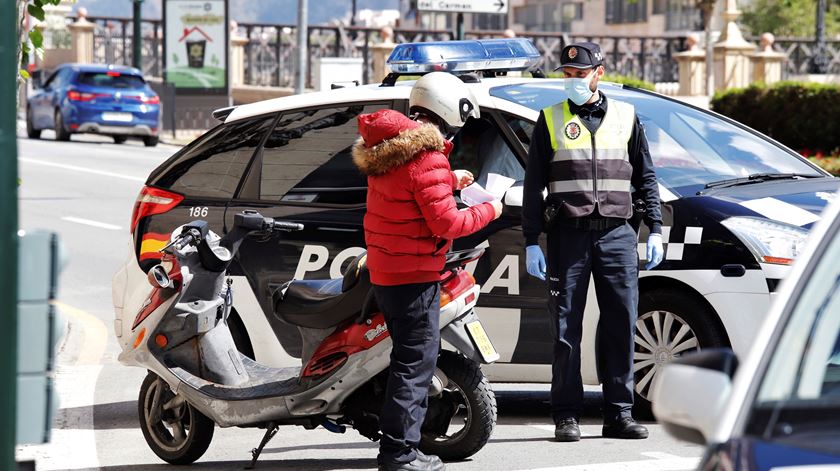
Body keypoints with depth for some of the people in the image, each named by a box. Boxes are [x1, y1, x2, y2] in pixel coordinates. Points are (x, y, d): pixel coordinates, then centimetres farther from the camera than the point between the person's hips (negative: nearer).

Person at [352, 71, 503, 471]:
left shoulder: (388, 146, 9)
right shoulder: (427, 158, -20)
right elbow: (446, 223, -21)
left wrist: (449, 180, 19)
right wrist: (489, 211, -7)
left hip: (384, 269, 10)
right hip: (414, 274, -10)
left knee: (411, 355, 17)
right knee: (416, 360, -5)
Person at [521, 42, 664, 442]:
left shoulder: (625, 116, 13)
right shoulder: (551, 120, 8)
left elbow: (646, 178, 17)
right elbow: (533, 186, 7)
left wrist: (654, 230, 9)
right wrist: (531, 242, 0)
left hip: (616, 233, 1)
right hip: (568, 235, -1)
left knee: (621, 324, -1)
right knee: (566, 328, -2)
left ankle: (619, 414, 4)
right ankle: (567, 416, 2)